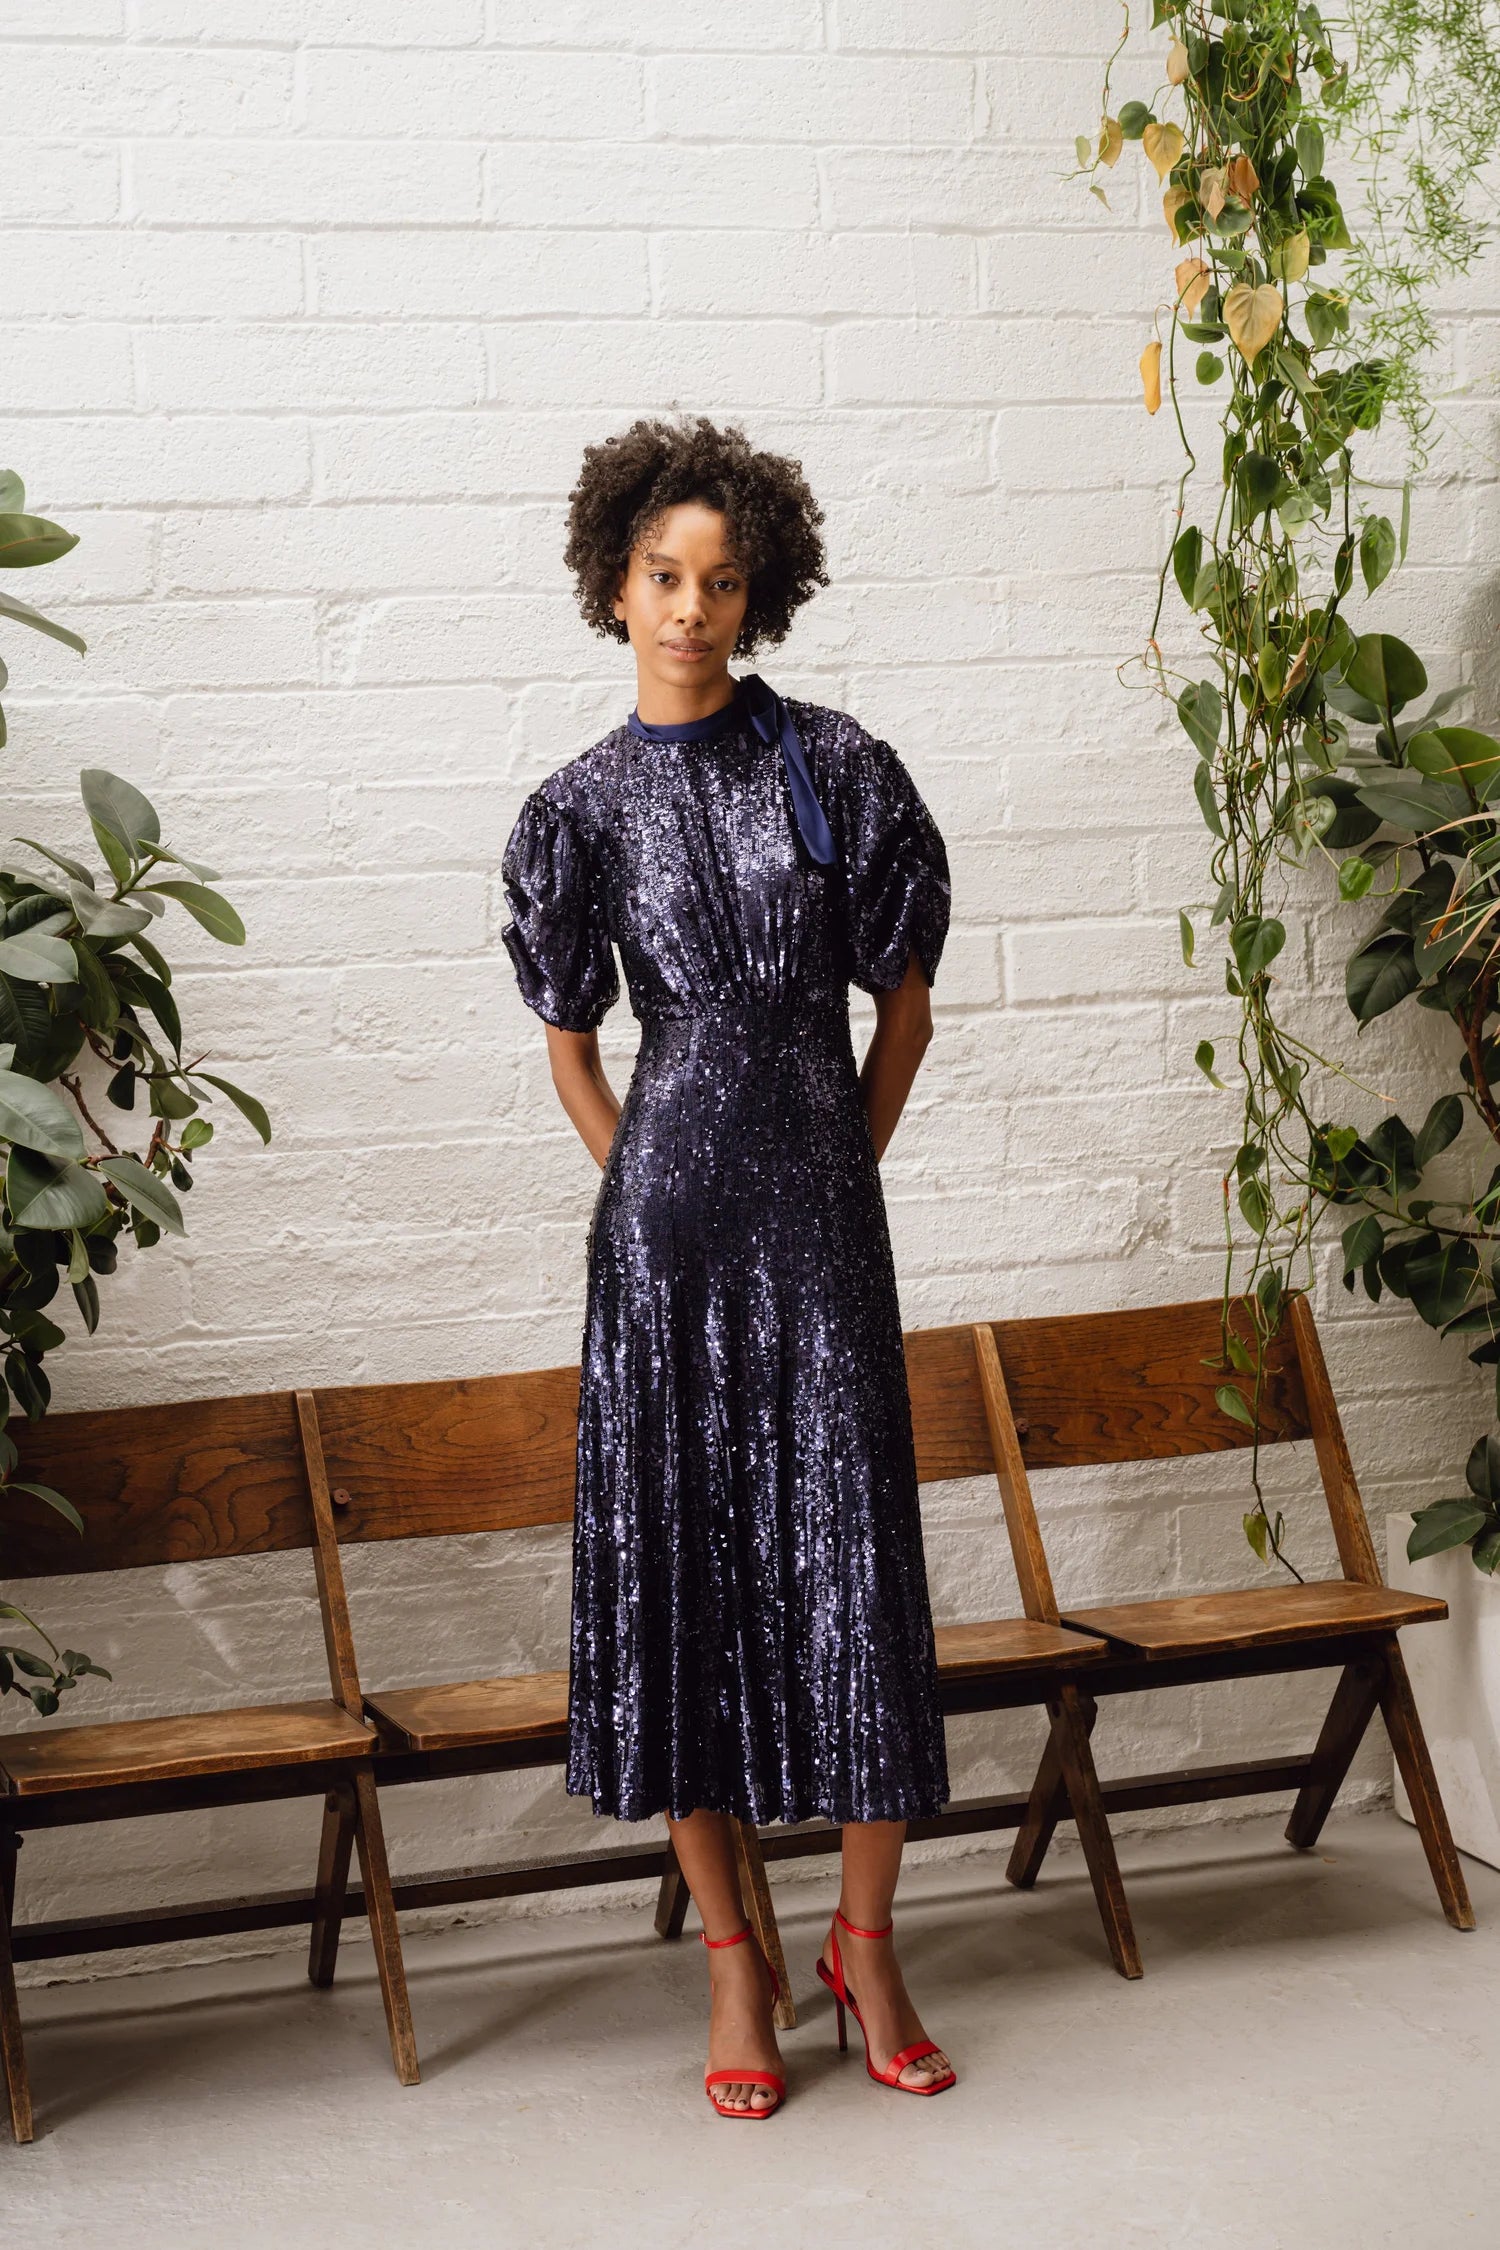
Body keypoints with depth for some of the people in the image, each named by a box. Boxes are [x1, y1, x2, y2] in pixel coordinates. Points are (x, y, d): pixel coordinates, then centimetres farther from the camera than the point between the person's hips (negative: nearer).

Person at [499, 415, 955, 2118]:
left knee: (851, 1546, -1)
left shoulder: (839, 767, 2)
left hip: (822, 1194, 0)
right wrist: (645, 1190, 7)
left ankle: (865, 1941, 16)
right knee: (675, 1548, 2)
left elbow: (905, 1002, 7)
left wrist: (835, 1172, 5)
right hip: (665, 1206, 1)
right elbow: (568, 1040, 12)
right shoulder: (583, 807, 4)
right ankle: (732, 1952, 14)